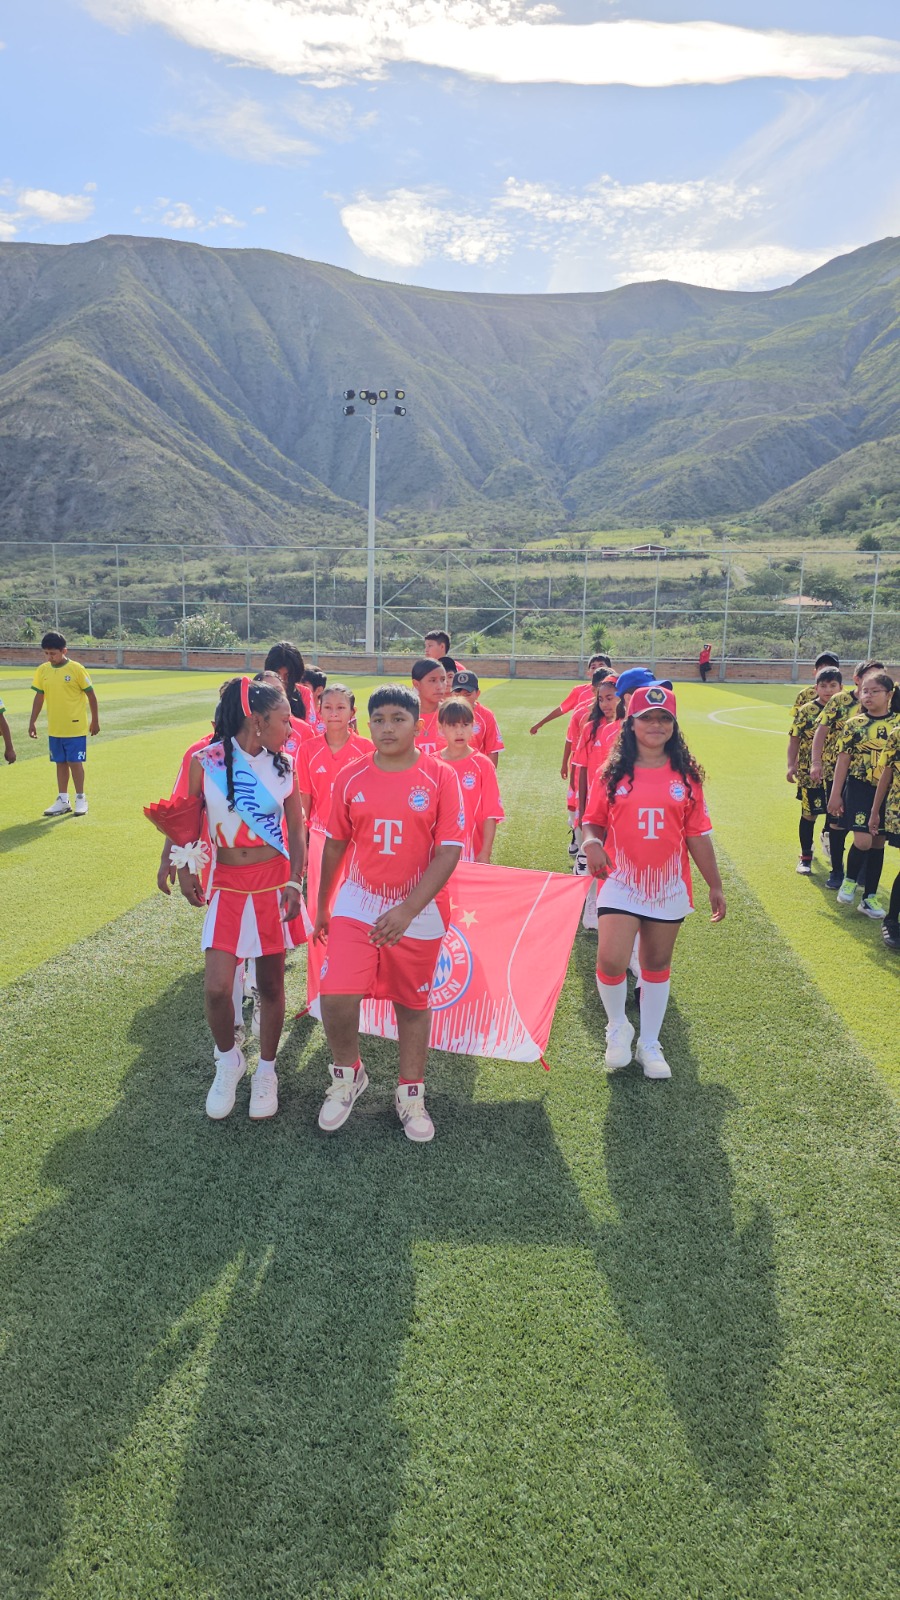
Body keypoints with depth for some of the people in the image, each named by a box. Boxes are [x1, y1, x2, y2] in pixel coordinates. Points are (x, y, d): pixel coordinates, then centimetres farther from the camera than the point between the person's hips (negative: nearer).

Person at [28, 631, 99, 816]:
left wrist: (95, 720, -2)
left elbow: (91, 695, -5)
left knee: (75, 762, -2)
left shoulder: (76, 669, -10)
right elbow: (39, 697, 10)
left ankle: (80, 799, 11)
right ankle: (62, 801, 17)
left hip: (75, 727, -4)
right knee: (61, 763, 10)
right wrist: (32, 722, 8)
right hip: (54, 728, 4)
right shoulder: (42, 670, 3)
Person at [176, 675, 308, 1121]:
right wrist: (185, 868, -5)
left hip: (274, 883, 1)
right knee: (217, 989, -8)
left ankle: (266, 1071, 28)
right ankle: (228, 1060, 22)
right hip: (227, 886, -1)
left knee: (270, 984, 8)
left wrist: (294, 881, -8)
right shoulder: (204, 762, -7)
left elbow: (296, 827, 3)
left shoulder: (283, 765, -1)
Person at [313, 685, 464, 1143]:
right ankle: (347, 1075, 17)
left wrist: (407, 911, -22)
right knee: (336, 996, -13)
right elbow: (335, 844, 10)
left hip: (418, 912, -1)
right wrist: (322, 906, 17)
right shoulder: (351, 777, -1)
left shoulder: (441, 777, -10)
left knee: (412, 1003, 13)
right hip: (357, 904, 1)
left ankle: (411, 1095, 35)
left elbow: (449, 852, -13)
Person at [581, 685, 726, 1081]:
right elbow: (592, 821, 6)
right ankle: (617, 1027, 14)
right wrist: (591, 842, -17)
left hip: (668, 885, 2)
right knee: (611, 960, -16)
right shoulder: (612, 773, -1)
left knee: (657, 965, 12)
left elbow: (698, 835, 6)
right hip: (620, 882, -2)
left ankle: (649, 1044, 30)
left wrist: (715, 885, 7)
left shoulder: (685, 776, 2)